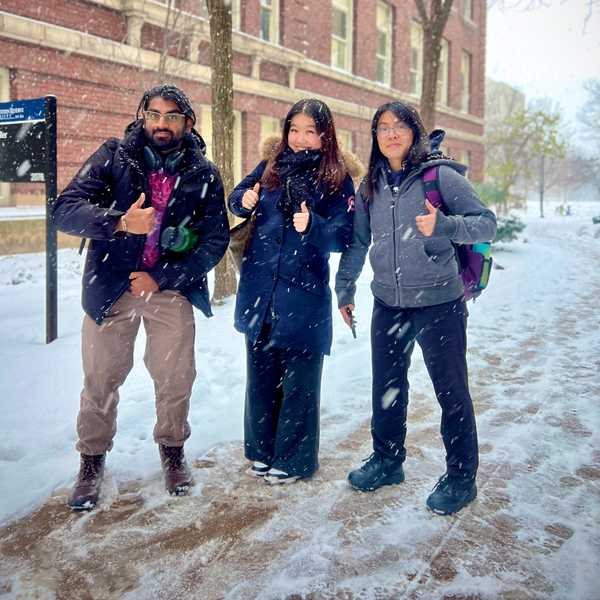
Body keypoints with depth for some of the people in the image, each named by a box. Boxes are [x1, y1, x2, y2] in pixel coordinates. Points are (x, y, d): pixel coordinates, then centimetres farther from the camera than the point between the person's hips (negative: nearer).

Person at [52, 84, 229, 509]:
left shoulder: (204, 174, -1)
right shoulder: (114, 157, -4)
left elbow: (216, 239, -4)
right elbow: (65, 210, -11)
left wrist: (162, 278, -12)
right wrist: (121, 222, -29)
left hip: (171, 288, 1)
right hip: (111, 287, 0)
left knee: (176, 378, 7)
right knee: (101, 379, 5)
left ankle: (172, 449, 32)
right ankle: (92, 460, 25)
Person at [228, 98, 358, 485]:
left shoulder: (337, 180, -3)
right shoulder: (270, 168, 8)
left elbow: (344, 236, -9)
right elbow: (238, 198, 18)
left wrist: (312, 225, -27)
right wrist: (245, 200, -5)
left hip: (304, 296, -4)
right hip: (259, 291, 4)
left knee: (299, 380, 5)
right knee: (261, 373, 14)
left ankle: (294, 458, 22)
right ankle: (262, 449, 31)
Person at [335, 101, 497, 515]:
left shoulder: (441, 175, -8)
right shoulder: (371, 184, 8)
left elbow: (487, 224, -9)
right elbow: (358, 241, 15)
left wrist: (444, 225, -26)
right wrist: (345, 288, 16)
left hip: (439, 303, -5)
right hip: (388, 305, 5)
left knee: (451, 390, 5)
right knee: (386, 387, 15)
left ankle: (461, 477, 21)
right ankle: (387, 460, 34)